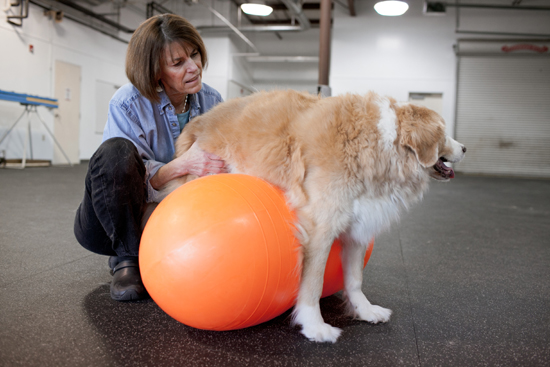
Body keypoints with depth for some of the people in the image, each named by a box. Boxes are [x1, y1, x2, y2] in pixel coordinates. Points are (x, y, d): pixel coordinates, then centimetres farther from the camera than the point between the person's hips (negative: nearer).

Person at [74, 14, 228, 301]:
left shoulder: (211, 101, -2)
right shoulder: (127, 104, -16)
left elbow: (218, 164, 2)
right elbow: (143, 181, -21)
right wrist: (183, 165, -39)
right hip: (108, 223, -4)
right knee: (117, 151, -32)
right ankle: (127, 259, -17)